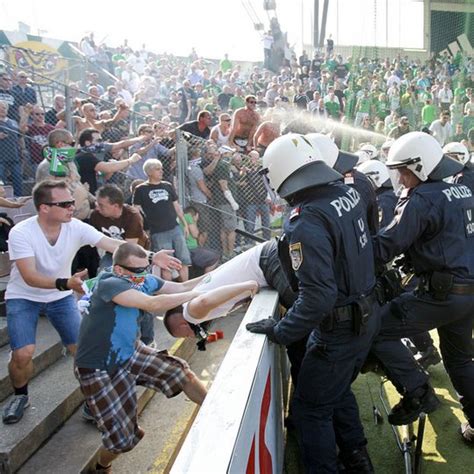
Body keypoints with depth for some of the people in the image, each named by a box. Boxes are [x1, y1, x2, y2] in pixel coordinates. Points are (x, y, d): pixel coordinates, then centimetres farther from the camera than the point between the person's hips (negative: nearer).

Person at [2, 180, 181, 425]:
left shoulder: (76, 227, -19)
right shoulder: (21, 233, -27)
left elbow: (114, 244, -25)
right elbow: (30, 277, -34)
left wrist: (151, 257, -36)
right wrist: (67, 283, -50)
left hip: (60, 296, 3)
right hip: (23, 297, -2)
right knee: (23, 353, -17)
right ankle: (20, 396, 15)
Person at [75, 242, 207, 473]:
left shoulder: (143, 280, -8)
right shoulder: (109, 284, -30)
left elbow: (181, 287, -3)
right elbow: (153, 304, -41)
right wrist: (197, 294, -34)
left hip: (129, 354, 7)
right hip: (98, 370, -7)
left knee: (179, 371, 1)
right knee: (123, 437, -2)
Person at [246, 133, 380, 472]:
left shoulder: (307, 223, -29)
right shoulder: (350, 193, -5)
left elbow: (317, 298, -31)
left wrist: (280, 332, -18)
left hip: (339, 331, -8)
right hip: (368, 316, 9)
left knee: (311, 409, 10)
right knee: (338, 390, 28)